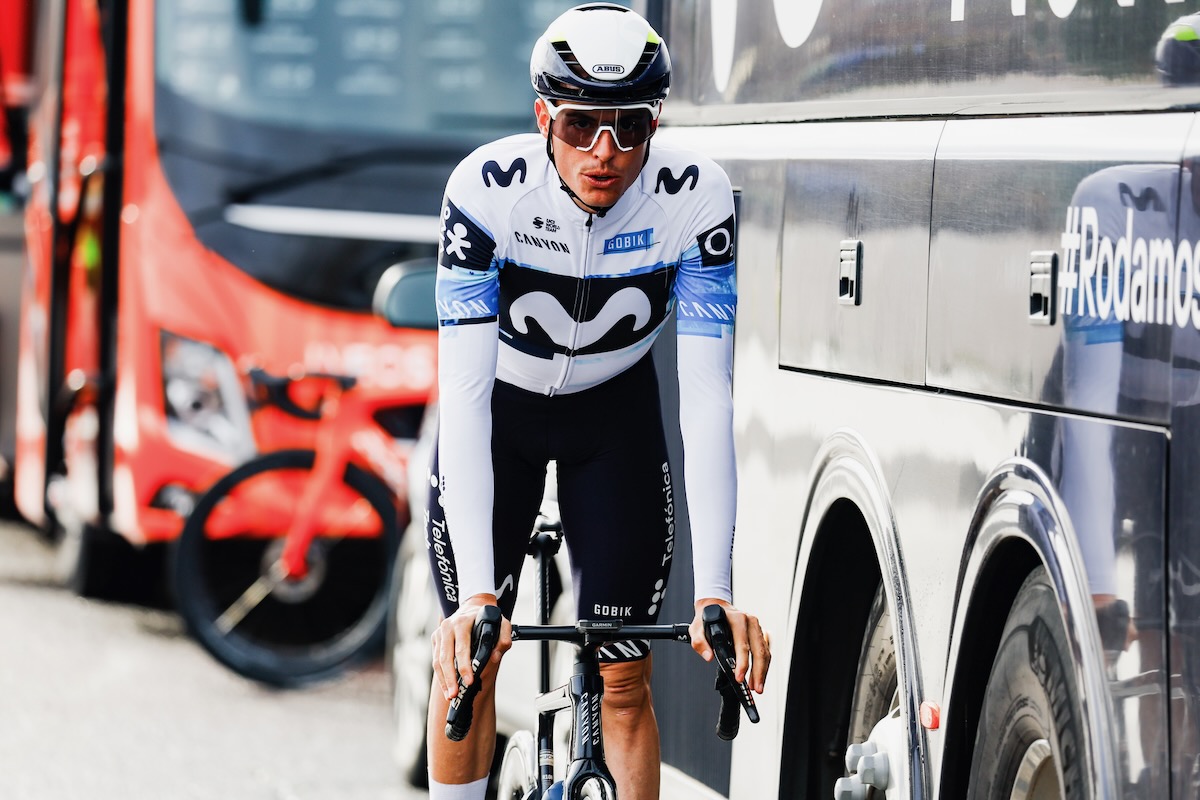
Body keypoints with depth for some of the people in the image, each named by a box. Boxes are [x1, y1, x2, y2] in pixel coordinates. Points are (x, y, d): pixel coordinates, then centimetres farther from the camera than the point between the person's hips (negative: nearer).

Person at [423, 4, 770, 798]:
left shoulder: (696, 198, -31)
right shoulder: (488, 189, -34)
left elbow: (707, 400, -32)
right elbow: (463, 392, -37)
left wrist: (715, 590, -41)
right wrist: (476, 593, -46)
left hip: (616, 412, 1)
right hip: (501, 410, -1)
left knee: (625, 677, -5)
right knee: (469, 660, -3)